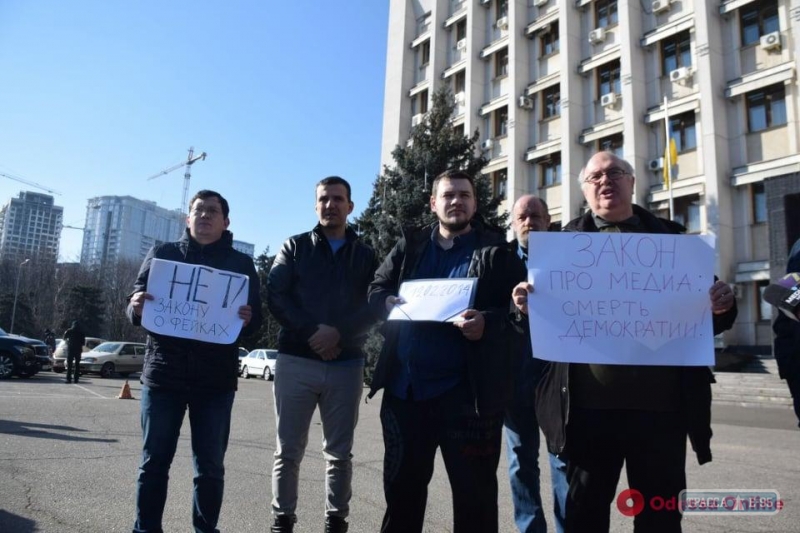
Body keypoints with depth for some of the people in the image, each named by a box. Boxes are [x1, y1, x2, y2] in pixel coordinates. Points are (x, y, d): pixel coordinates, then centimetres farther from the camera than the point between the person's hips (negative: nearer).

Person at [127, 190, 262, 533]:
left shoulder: (241, 264, 8)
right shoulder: (162, 254, 10)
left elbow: (256, 321, 5)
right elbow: (136, 304, 9)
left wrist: (247, 320, -18)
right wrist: (136, 308, -15)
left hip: (216, 379, 0)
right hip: (163, 373, 1)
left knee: (210, 466, 6)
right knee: (154, 462, 8)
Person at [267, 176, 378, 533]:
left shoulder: (366, 256, 11)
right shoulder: (295, 247, 9)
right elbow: (275, 296, -2)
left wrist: (338, 333, -17)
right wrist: (311, 332, -16)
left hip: (347, 365, 1)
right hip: (296, 360, 0)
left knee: (340, 453, 8)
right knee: (288, 450, 5)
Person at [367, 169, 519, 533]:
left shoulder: (496, 249, 1)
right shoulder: (409, 245, 12)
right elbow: (376, 288, 13)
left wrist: (487, 323, -23)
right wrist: (388, 302, -10)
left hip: (465, 390, -3)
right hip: (405, 386, 4)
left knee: (474, 491, 8)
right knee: (401, 485, 17)